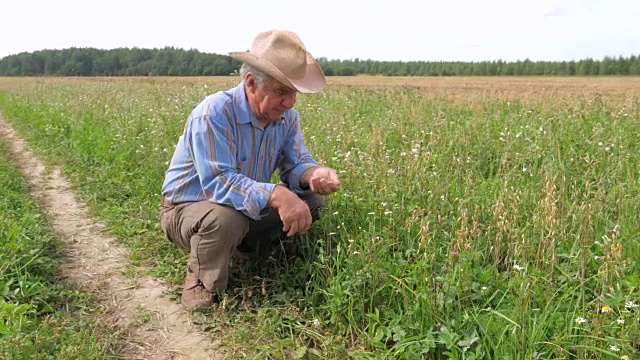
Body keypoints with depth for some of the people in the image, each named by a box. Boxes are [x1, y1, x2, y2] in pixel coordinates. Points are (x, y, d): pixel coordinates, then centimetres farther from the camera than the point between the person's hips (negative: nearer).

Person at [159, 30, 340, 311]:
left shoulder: (286, 116, -6)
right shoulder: (214, 113, -29)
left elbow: (296, 164, -4)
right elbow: (217, 182, -37)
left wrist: (313, 175, -30)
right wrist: (275, 195, -50)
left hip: (249, 209, 7)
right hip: (187, 209, -6)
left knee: (312, 198, -8)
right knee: (226, 217, -40)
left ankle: (249, 252, 4)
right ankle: (201, 281, -9)